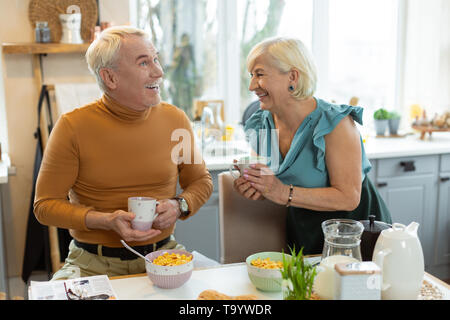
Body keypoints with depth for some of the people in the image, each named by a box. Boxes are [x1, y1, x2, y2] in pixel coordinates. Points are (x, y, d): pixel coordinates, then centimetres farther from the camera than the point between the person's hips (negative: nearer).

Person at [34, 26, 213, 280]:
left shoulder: (175, 119, 1)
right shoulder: (74, 126, -9)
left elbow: (201, 180, 14)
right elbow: (46, 204, -4)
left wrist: (179, 206, -8)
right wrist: (106, 221, -19)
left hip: (162, 254, 3)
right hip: (94, 264, -2)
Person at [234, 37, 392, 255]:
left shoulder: (335, 123, -19)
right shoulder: (259, 126, -1)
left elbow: (348, 198, -23)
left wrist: (284, 193, -27)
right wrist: (254, 189, -14)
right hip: (301, 235, 5)